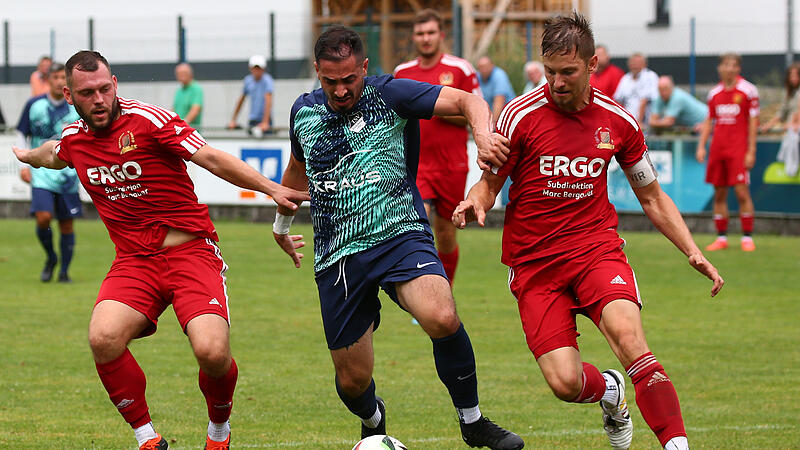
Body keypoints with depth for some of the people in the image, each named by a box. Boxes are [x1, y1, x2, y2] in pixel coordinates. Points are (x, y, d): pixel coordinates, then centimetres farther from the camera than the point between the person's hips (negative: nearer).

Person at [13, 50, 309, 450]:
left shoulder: (147, 119, -11)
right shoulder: (74, 137, 7)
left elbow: (212, 159, -15)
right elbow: (54, 154, 33)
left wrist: (271, 188, -25)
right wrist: (27, 156, 55)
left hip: (191, 252, -4)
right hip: (133, 262, 4)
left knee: (212, 352, -25)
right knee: (103, 339, -25)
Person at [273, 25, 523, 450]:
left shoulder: (388, 95, -4)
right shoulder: (303, 112, 9)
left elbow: (467, 101, -10)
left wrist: (483, 133, -31)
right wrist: (281, 224, 44)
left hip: (400, 236, -4)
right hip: (337, 256, 4)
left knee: (442, 319, -32)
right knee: (353, 379, 3)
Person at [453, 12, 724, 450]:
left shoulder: (618, 122, 2)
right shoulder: (521, 115, -6)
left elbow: (652, 197, 14)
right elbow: (489, 183, 3)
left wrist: (692, 251, 3)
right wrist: (475, 203, -21)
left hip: (596, 247, 1)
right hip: (534, 262, -1)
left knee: (628, 337, -29)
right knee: (565, 382, -13)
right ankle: (609, 390, 24)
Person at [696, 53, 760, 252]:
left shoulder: (748, 90, -2)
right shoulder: (715, 93, 12)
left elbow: (753, 122, -3)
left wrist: (751, 151, -8)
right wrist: (701, 146, 8)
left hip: (739, 149, -4)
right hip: (717, 149, 4)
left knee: (742, 193, -10)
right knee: (719, 194, 5)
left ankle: (747, 237, -2)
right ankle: (721, 238, 11)